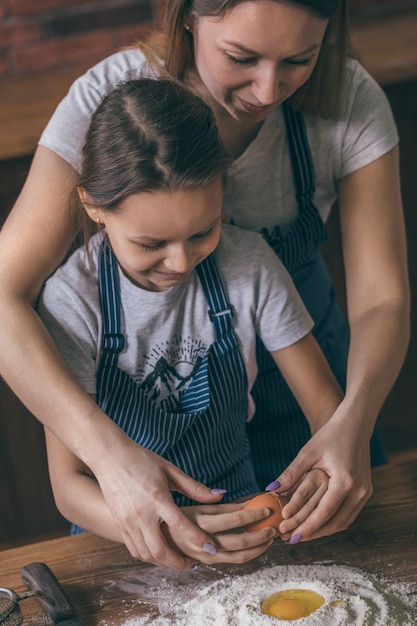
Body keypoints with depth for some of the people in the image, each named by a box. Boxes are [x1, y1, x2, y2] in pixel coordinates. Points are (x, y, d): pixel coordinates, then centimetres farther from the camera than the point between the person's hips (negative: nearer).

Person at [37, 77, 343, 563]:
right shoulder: (73, 301, -19)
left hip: (237, 517, 2)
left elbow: (326, 404, -4)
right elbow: (68, 484, -19)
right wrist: (167, 531, -38)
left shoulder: (249, 266, -12)